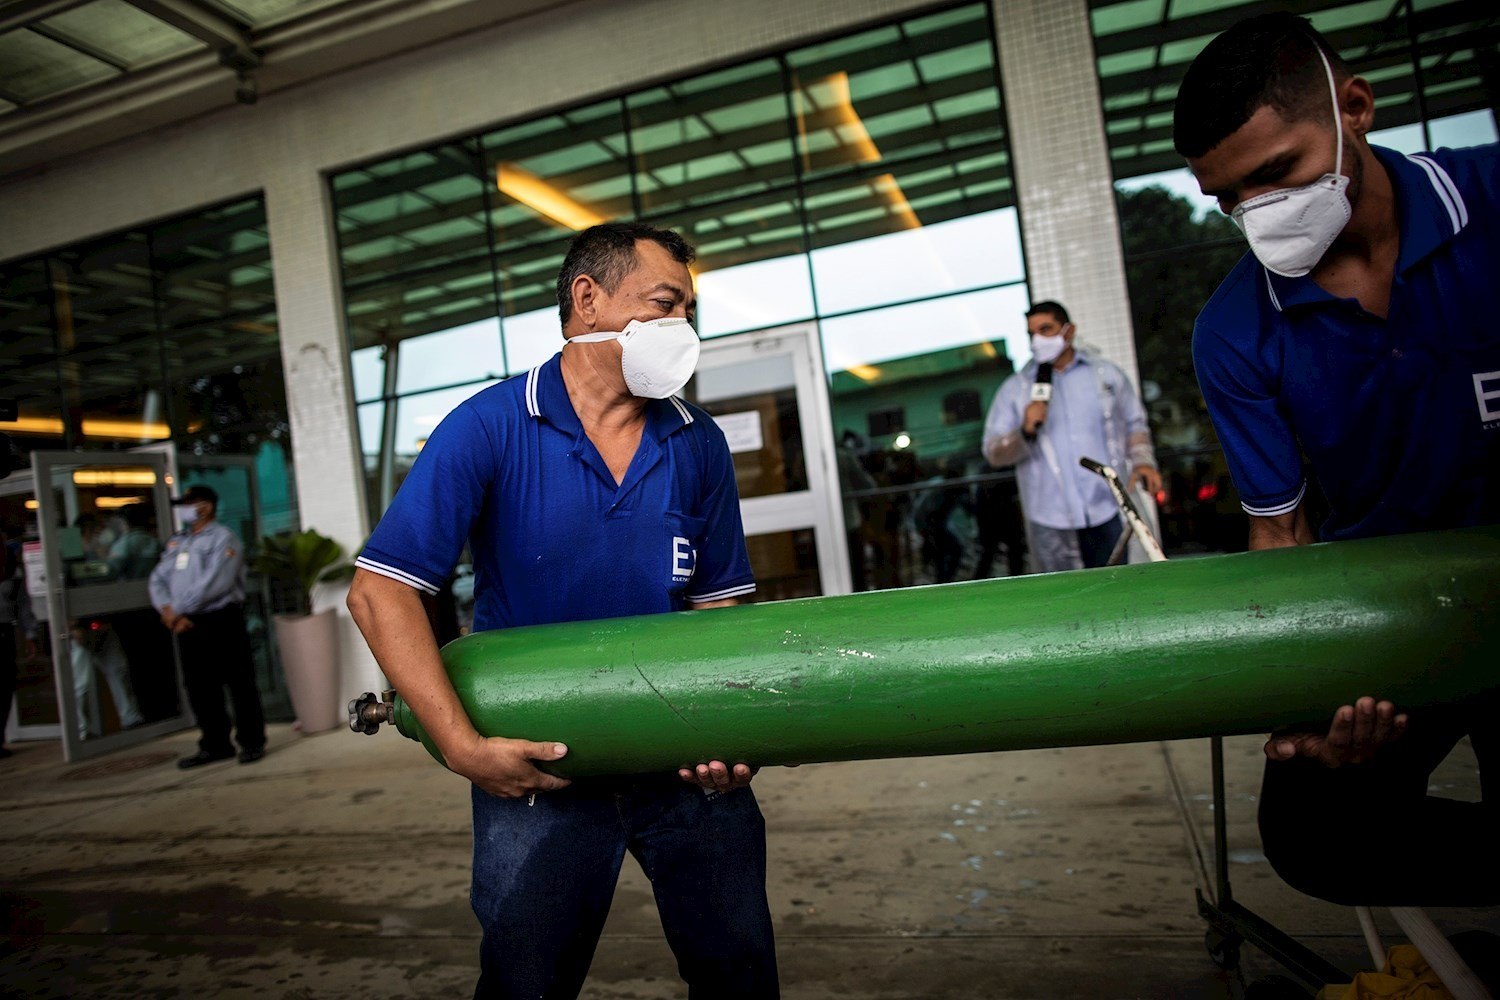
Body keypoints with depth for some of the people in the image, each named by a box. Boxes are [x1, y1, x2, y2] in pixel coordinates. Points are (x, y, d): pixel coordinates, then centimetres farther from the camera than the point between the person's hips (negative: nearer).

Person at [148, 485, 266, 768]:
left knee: (239, 683, -2)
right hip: (187, 625, 7)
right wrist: (167, 609, -7)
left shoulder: (223, 539, -6)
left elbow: (215, 582, -17)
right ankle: (215, 745, 21)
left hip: (221, 621, -7)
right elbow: (158, 579, 12)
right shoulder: (176, 542, 18)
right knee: (199, 688, 11)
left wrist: (179, 610, -14)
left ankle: (251, 742, 6)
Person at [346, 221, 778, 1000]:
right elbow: (380, 592, -14)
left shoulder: (699, 446, -1)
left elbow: (718, 605, 4)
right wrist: (463, 746, -22)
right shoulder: (490, 429, -11)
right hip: (537, 761, -3)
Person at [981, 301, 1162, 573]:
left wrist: (1143, 461, 3)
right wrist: (1026, 432, -16)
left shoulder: (1108, 374, 12)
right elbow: (993, 453, 1)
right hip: (1051, 521, -2)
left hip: (1108, 512, 2)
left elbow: (1134, 424, 21)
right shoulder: (1014, 389, 6)